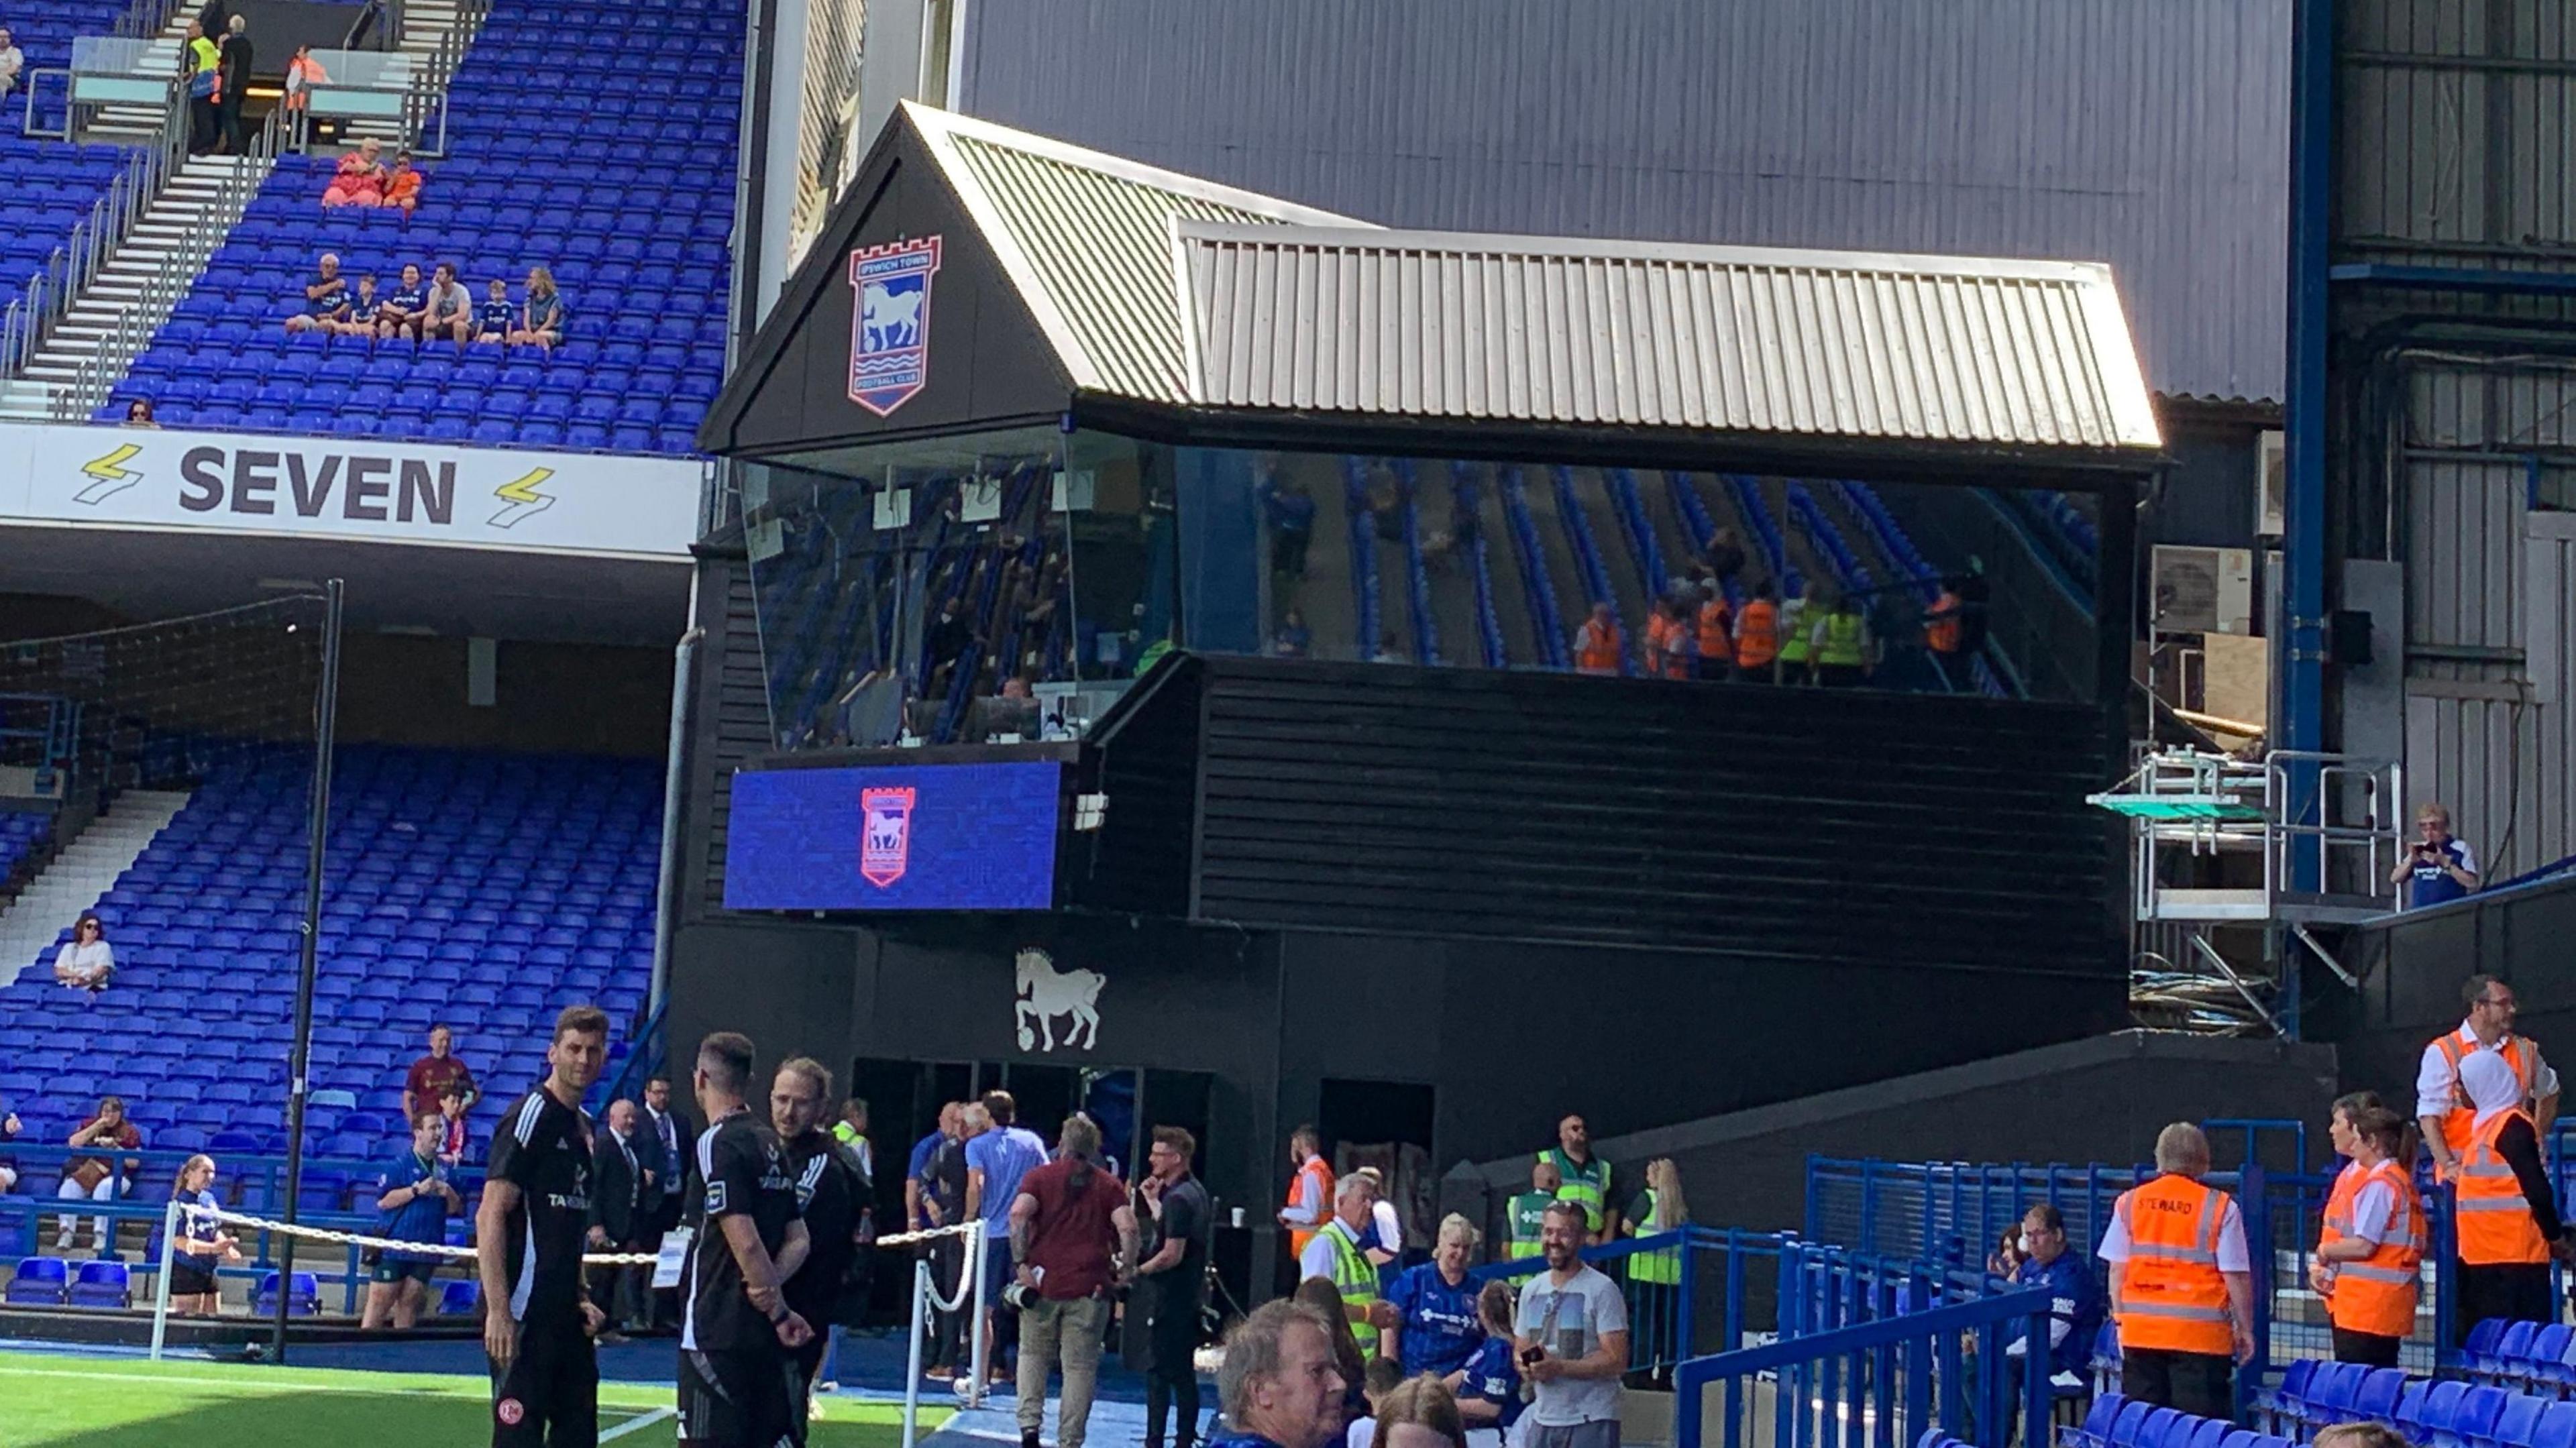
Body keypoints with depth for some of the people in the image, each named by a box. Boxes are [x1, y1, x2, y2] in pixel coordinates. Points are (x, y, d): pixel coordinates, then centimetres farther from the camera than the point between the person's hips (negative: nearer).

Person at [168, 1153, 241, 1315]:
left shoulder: (209, 1199, 8)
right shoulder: (181, 1203, -13)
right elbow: (180, 1242, -19)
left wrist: (227, 1248, -2)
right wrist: (213, 1248, -26)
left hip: (210, 1271, 7)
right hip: (186, 1273, -7)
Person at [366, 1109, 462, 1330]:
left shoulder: (444, 1170, 11)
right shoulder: (401, 1165, -6)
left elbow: (456, 1209, 15)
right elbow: (383, 1201, -15)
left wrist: (449, 1194, -6)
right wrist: (417, 1190, -20)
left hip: (427, 1251, 5)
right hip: (394, 1246, -5)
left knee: (409, 1303, 10)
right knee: (380, 1301, -5)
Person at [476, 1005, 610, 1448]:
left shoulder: (585, 1126, 15)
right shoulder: (531, 1116, -10)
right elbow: (491, 1216, -16)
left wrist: (582, 1299, 13)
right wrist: (497, 1311, -23)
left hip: (565, 1316, 9)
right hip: (523, 1316, -9)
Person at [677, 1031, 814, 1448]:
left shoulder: (717, 1144, -12)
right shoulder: (771, 1144, 13)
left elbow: (745, 1241, -19)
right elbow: (799, 1240, 13)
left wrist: (780, 1313, -11)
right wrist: (771, 1287, -3)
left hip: (716, 1332, -8)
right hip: (763, 1333, 8)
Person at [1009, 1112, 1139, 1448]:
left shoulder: (1039, 1176, 5)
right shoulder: (1108, 1185, 7)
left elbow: (1019, 1213, -13)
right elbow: (1128, 1227, -7)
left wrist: (1021, 1263, -11)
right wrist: (1126, 1269, 3)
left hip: (1042, 1283, 0)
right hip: (1091, 1288, 0)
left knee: (1033, 1355, 17)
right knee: (1080, 1367, 4)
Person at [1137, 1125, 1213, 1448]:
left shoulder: (1178, 1198, -19)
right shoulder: (1195, 1192, 12)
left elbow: (1172, 1254, -23)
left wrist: (1138, 1270, -11)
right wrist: (1152, 1201, 17)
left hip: (1169, 1300, -10)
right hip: (1189, 1297, 10)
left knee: (1159, 1371, -5)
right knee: (1183, 1371, 13)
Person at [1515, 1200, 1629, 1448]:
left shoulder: (1601, 1290, -9)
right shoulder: (1532, 1290, 12)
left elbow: (1617, 1360, -14)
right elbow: (1521, 1349, 20)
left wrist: (1558, 1367, -21)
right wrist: (1527, 1367, -4)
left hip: (1591, 1421, -7)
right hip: (1543, 1419, 7)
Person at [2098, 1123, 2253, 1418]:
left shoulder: (2129, 1203, 4)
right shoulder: (2220, 1208, -5)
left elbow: (2118, 1270, 5)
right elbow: (2236, 1276, -5)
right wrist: (2245, 1329, 5)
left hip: (2141, 1331, 3)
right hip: (2200, 1335, -3)